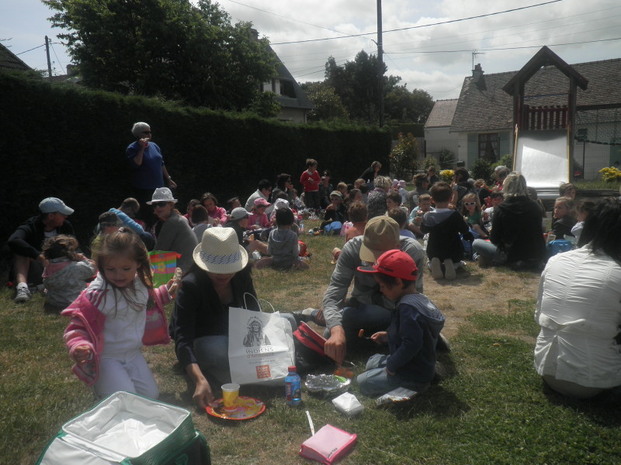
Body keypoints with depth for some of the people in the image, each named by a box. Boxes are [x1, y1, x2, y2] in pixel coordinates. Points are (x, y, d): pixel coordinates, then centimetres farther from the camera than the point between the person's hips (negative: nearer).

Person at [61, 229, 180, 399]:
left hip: (133, 354, 6)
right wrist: (79, 347, -39)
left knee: (151, 395, 5)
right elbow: (78, 327, -20)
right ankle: (100, 381, 15)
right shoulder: (96, 294, -26)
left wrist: (165, 292, 14)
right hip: (107, 358, -6)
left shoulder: (141, 284, -5)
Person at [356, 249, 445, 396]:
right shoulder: (421, 300, 3)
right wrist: (389, 336, 11)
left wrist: (391, 365, -20)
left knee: (361, 382, -5)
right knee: (373, 361, 24)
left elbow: (411, 345, -32)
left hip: (412, 377, -10)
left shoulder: (407, 308, -28)